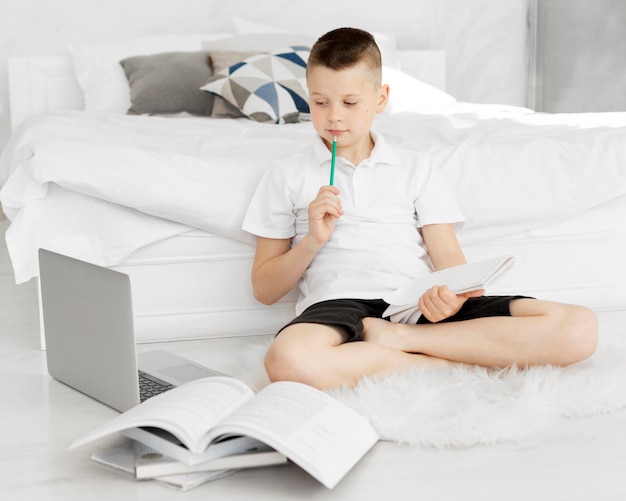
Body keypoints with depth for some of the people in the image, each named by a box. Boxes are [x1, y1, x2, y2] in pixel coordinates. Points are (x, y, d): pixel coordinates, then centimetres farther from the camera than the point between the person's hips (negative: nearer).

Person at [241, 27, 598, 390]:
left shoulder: (415, 168, 22)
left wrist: (452, 296, -13)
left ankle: (395, 337, -21)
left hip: (422, 307, 2)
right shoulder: (287, 176, 18)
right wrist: (312, 241, -3)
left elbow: (450, 259, 11)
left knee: (579, 328, -21)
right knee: (288, 360, -42)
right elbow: (264, 291, 15)